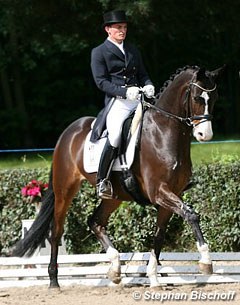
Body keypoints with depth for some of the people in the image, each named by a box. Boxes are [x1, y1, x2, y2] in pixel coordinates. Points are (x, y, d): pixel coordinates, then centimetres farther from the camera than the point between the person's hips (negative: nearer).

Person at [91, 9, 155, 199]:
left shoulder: (133, 50, 23)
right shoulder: (99, 53, 5)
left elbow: (142, 74, 25)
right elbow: (101, 81, -5)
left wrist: (148, 86, 0)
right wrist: (125, 91, -19)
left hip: (138, 98, 6)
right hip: (117, 100, -6)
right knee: (115, 136, -27)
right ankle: (102, 181, -15)